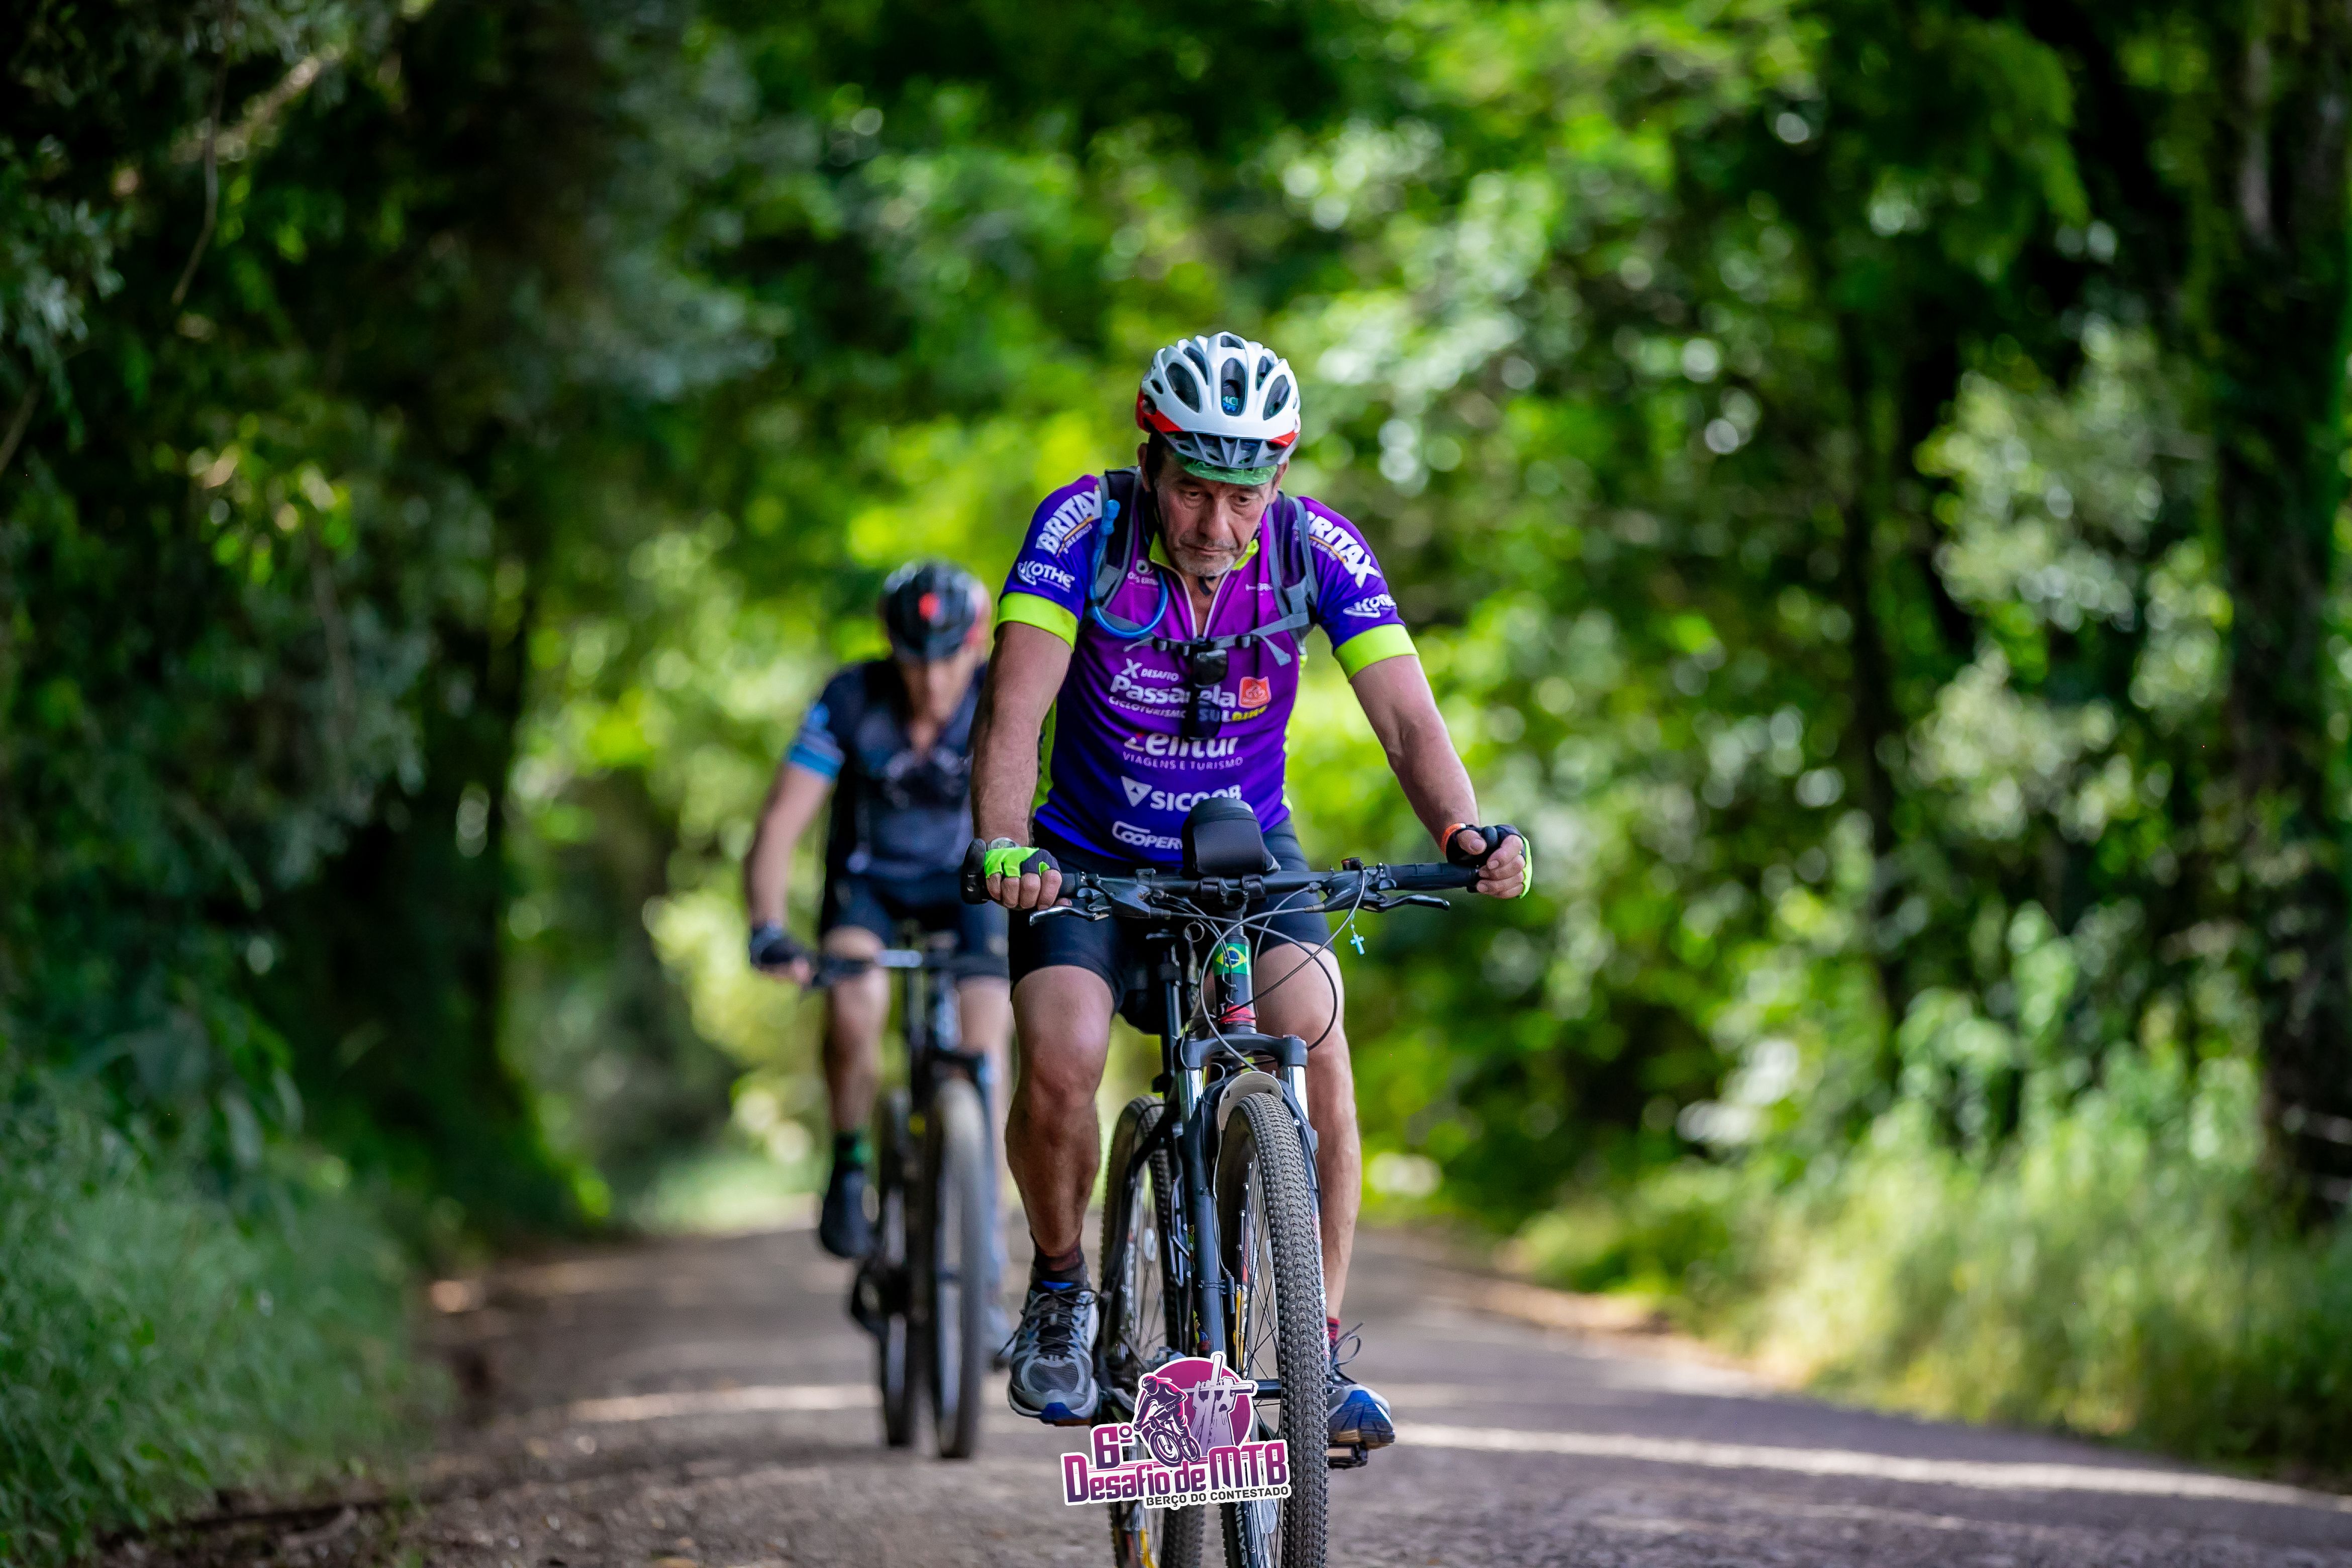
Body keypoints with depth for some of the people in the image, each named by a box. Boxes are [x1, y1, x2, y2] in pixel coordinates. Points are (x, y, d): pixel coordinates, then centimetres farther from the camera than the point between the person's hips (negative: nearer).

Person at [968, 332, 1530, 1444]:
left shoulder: (1317, 549, -18)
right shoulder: (1084, 527, -23)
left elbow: (1406, 717, -24)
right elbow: (1015, 706, -32)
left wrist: (1464, 834, -44)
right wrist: (1003, 846, -50)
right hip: (1088, 857, -1)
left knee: (1314, 1044, -24)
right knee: (1060, 1063, -25)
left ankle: (1320, 1350, -13)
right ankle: (1059, 1291, 4)